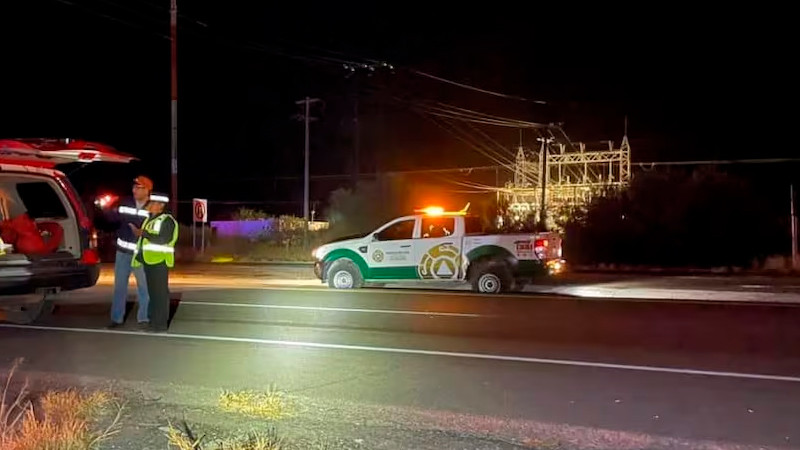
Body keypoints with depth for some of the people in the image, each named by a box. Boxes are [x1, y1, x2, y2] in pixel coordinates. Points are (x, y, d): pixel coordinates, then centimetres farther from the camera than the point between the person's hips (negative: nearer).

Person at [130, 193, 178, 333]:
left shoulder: (167, 220, -7)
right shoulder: (149, 219, 19)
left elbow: (164, 239, -20)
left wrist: (143, 233, -20)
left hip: (160, 261, -9)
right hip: (148, 261, 9)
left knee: (160, 292, -7)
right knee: (152, 292, 11)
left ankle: (161, 323, -4)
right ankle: (154, 321, 18)